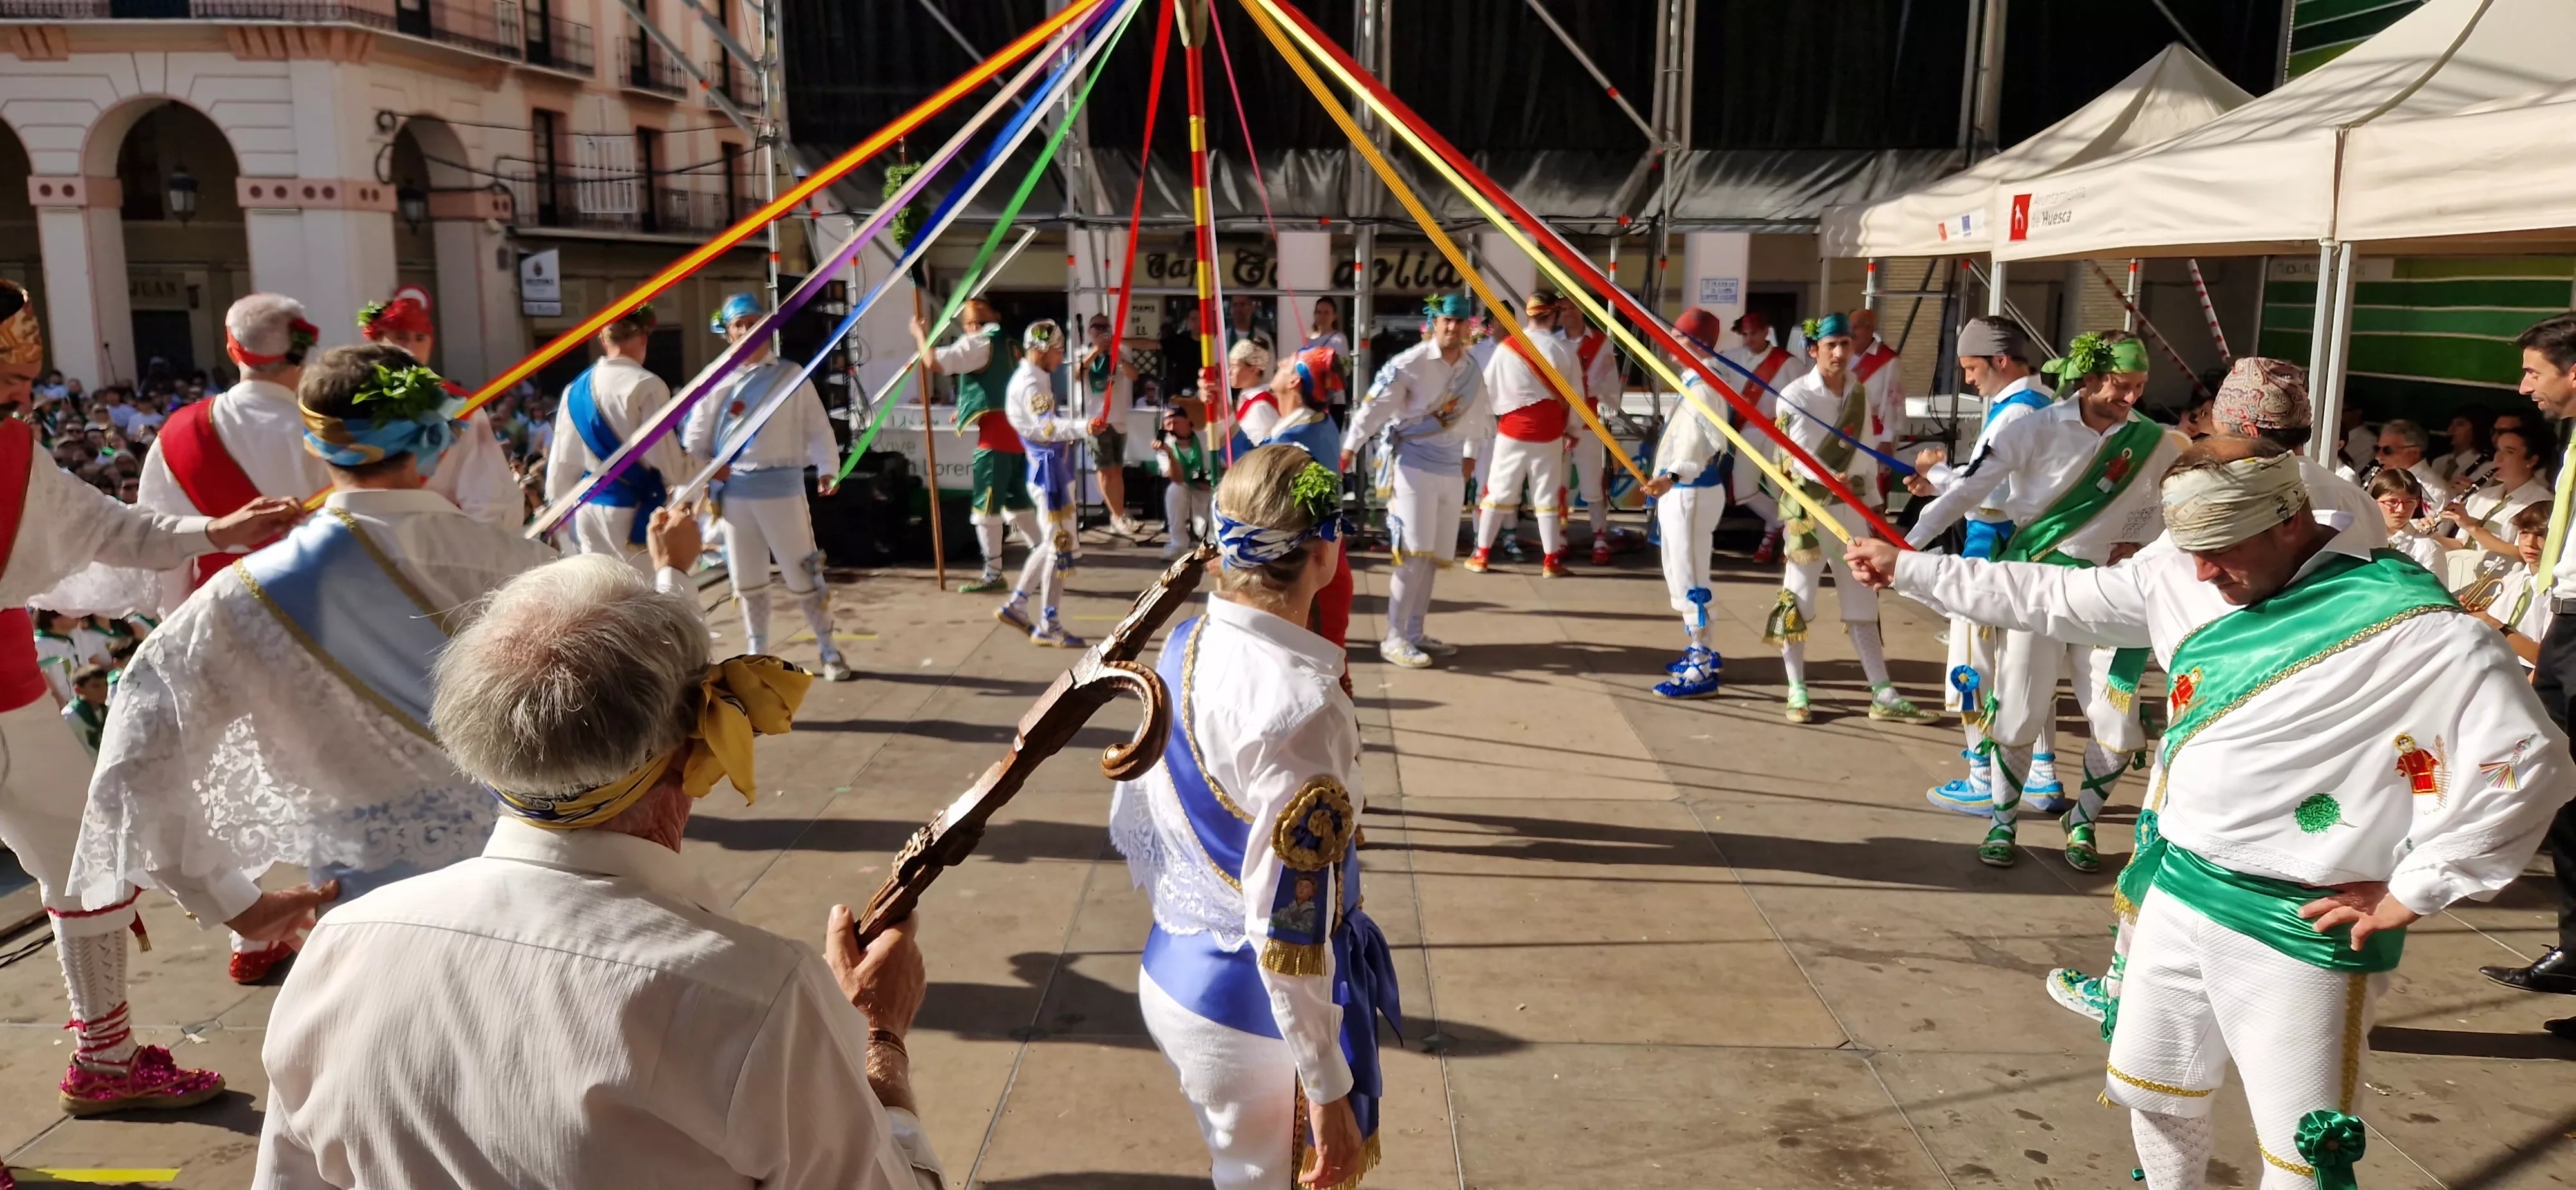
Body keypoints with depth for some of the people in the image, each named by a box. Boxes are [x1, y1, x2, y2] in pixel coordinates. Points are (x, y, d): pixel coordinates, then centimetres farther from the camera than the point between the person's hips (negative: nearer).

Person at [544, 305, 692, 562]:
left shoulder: (576, 390, 7)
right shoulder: (646, 385, -13)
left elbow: (563, 460, 10)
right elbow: (667, 460, -14)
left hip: (588, 508, 7)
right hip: (634, 510, -7)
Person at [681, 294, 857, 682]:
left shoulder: (791, 375, 2)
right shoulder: (718, 381, 6)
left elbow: (816, 428, -3)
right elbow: (695, 438, 13)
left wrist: (827, 468, -14)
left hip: (782, 487, -3)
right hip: (733, 491, 3)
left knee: (802, 575, 0)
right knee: (747, 580, 12)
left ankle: (829, 650, 12)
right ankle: (757, 654, 24)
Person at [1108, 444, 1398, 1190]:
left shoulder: (1185, 646, -4)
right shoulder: (1302, 708, -28)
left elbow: (1130, 826, 8)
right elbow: (1289, 934, -25)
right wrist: (1329, 1092, -15)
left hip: (1168, 979, 7)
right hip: (1254, 1016, -7)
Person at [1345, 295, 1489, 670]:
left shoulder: (1472, 371, 8)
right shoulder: (1409, 363, -12)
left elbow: (1475, 416, 21)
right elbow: (1375, 406, -15)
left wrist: (1470, 454, 22)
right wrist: (1349, 447, -19)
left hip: (1451, 470, 7)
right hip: (1412, 464, -7)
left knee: (1435, 556, 11)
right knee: (1414, 554, -11)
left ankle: (1415, 633, 22)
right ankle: (1394, 640, -4)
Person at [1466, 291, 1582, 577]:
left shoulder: (1508, 347, -7)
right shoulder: (1565, 350, -5)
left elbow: (1489, 389, 0)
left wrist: (1499, 412, 20)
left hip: (1512, 429, 0)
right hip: (1549, 431, 0)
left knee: (1498, 490, 8)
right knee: (1547, 495, 7)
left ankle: (1481, 555, 12)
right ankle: (1551, 561, 10)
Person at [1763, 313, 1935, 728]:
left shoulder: (1861, 391, 7)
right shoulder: (1795, 395, -10)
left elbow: (1867, 454, 9)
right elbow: (1794, 460, -12)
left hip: (1853, 510, 5)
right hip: (1810, 507, -5)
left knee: (1862, 602, 9)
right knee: (1799, 597, 3)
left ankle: (1883, 696, 13)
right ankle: (1797, 690, 14)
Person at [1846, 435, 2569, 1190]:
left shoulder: (2411, 625, -19)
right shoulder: (2181, 578, -1)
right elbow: (2052, 598, 9)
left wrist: (2412, 894, -14)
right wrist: (1907, 569, 11)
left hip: (2301, 930, -6)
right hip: (2177, 895, 6)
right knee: (2152, 1093, 22)